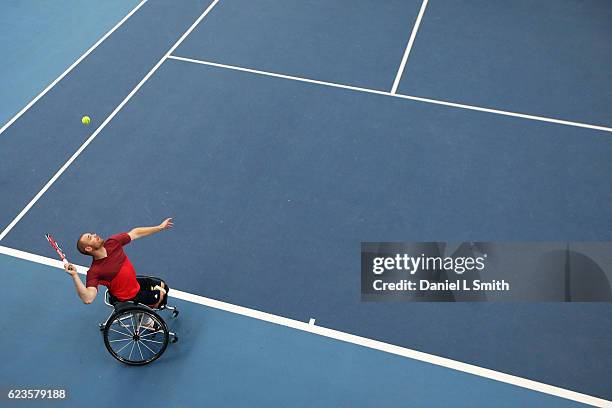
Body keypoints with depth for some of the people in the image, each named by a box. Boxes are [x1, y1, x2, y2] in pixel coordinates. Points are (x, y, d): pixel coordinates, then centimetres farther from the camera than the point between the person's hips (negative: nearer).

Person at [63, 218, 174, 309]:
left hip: (135, 283, 7)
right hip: (128, 297, -7)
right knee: (160, 295, -2)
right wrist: (75, 276, -53)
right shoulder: (94, 271, -33)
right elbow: (88, 299, -44)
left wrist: (160, 227, -3)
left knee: (162, 285, 21)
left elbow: (135, 233, -4)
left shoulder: (112, 243, -16)